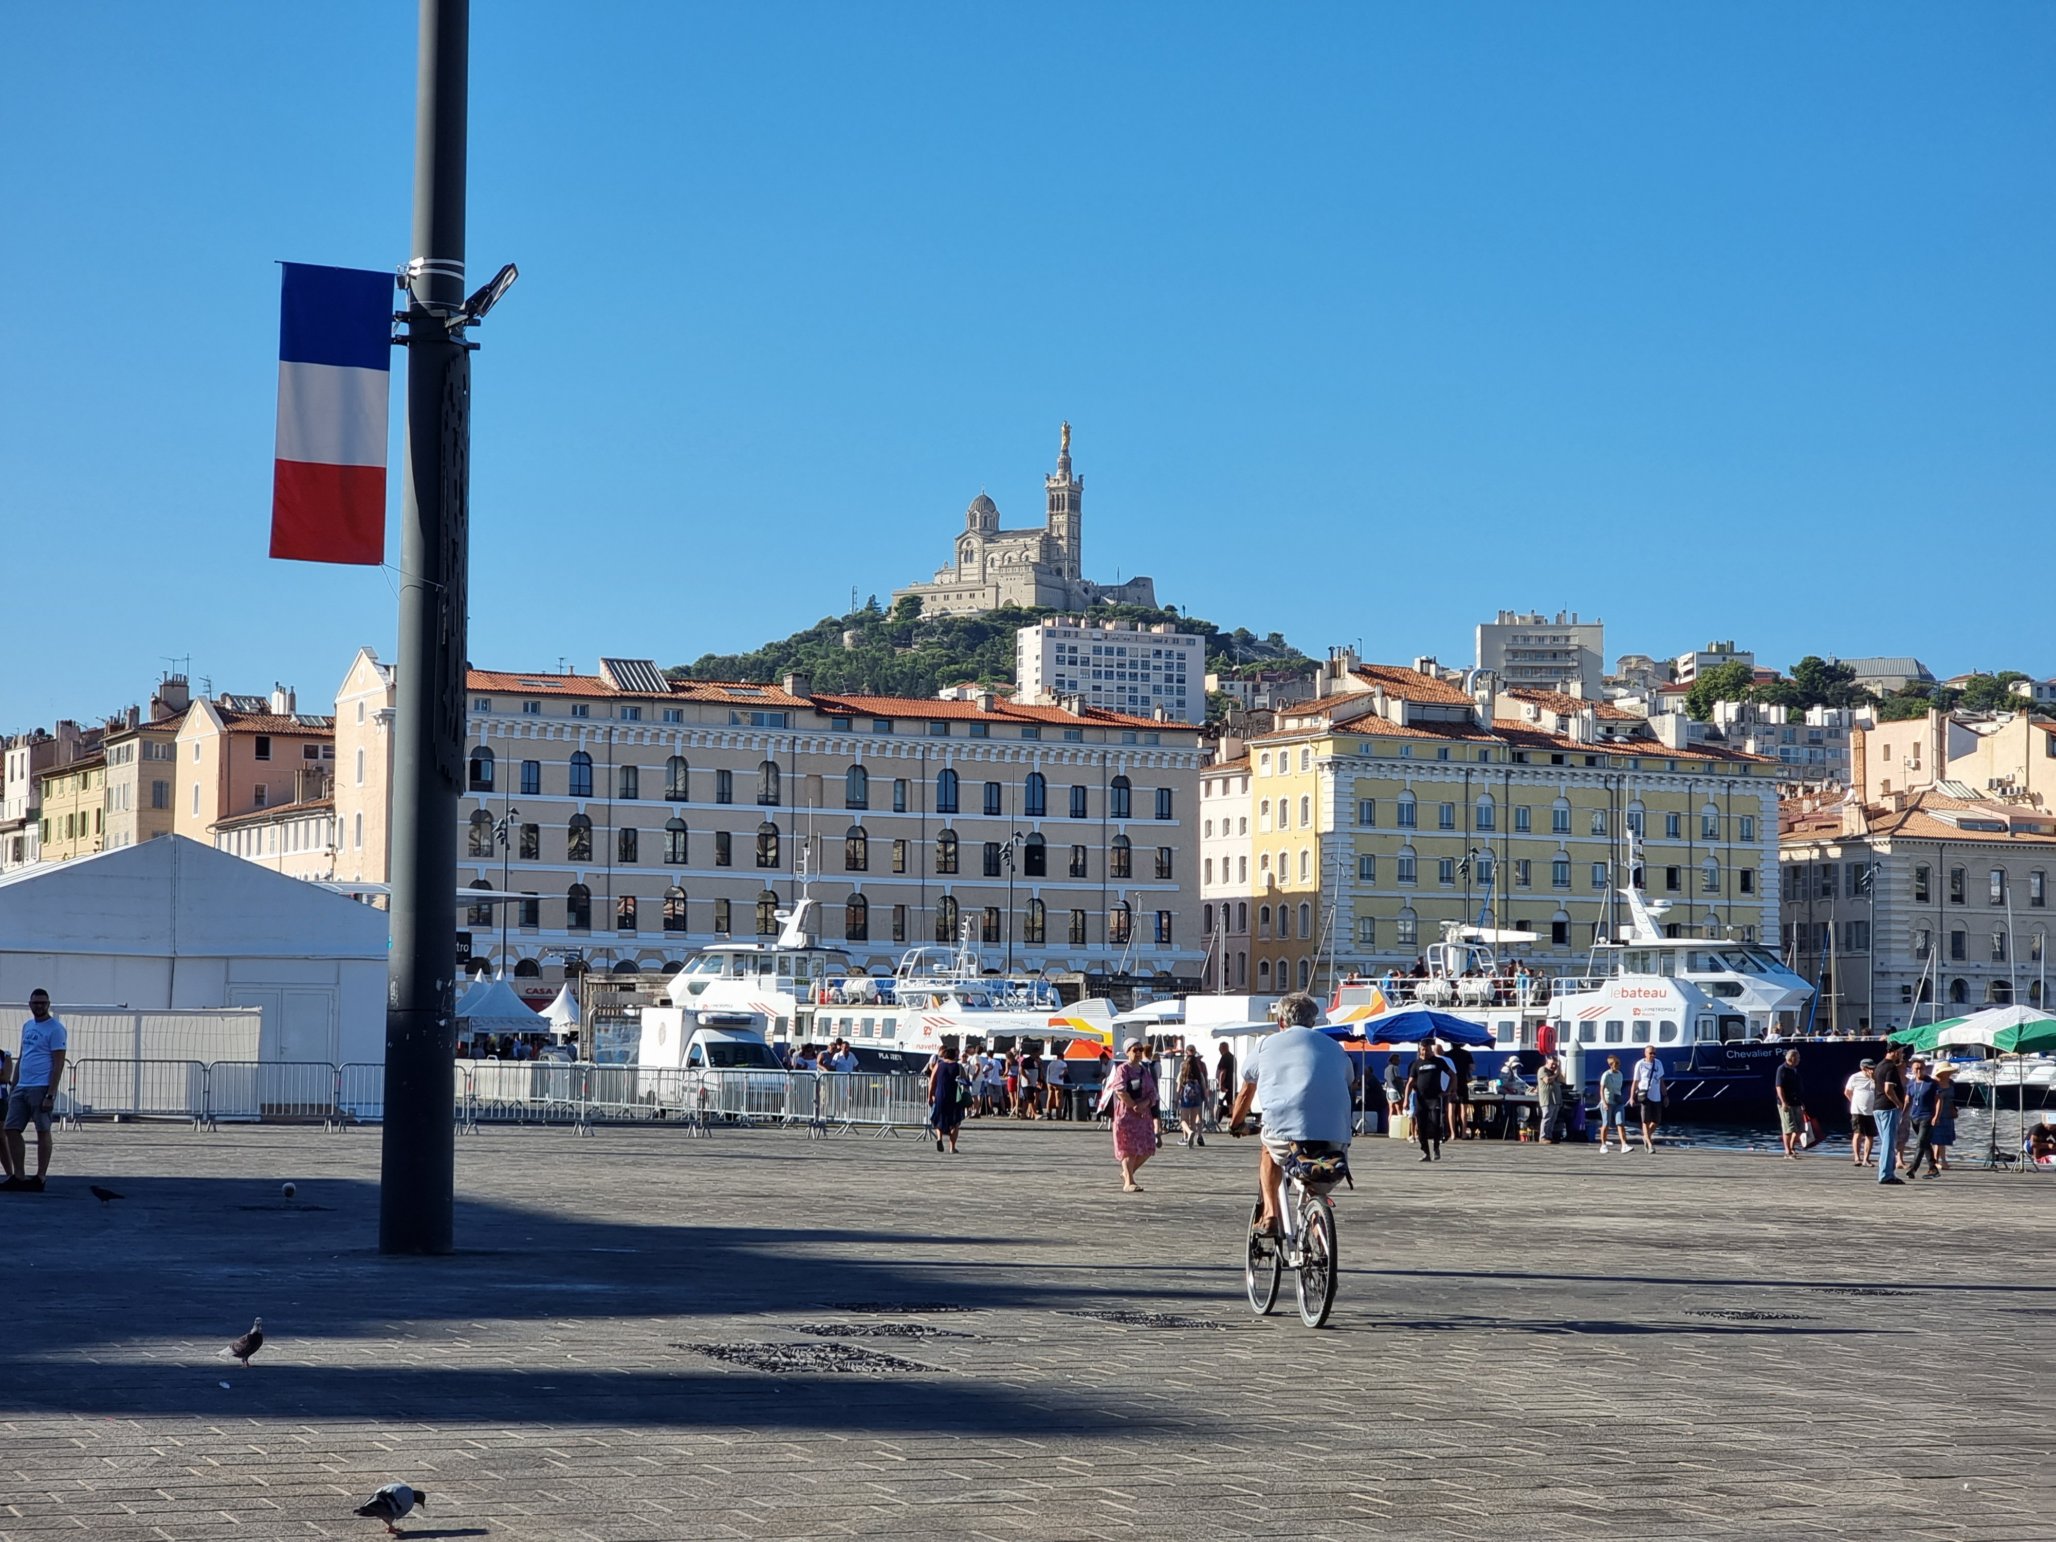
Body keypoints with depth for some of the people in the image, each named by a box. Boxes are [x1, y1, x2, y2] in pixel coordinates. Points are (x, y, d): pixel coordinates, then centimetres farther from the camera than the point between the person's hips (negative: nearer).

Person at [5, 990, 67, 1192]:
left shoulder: (55, 1029, -7)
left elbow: (58, 1064, -12)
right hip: (21, 1087, 8)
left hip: (41, 1088, -8)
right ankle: (18, 1176, 12)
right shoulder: (27, 1026, 17)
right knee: (12, 1129, 5)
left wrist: (50, 1094, -18)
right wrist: (13, 1088, 18)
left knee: (43, 1132, -2)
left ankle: (40, 1178, 2)